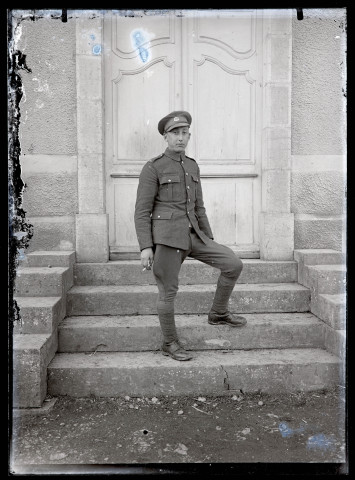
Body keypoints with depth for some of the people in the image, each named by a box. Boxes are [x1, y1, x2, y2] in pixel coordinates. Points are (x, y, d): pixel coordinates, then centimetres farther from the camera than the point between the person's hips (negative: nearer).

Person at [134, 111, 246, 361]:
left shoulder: (192, 166, 14)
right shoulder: (152, 168, -5)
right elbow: (142, 211, -7)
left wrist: (210, 241, 16)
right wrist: (145, 247, -15)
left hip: (191, 235, 6)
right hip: (165, 236, -6)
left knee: (234, 264, -1)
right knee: (168, 291, 2)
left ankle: (218, 313, 18)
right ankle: (170, 343, 22)